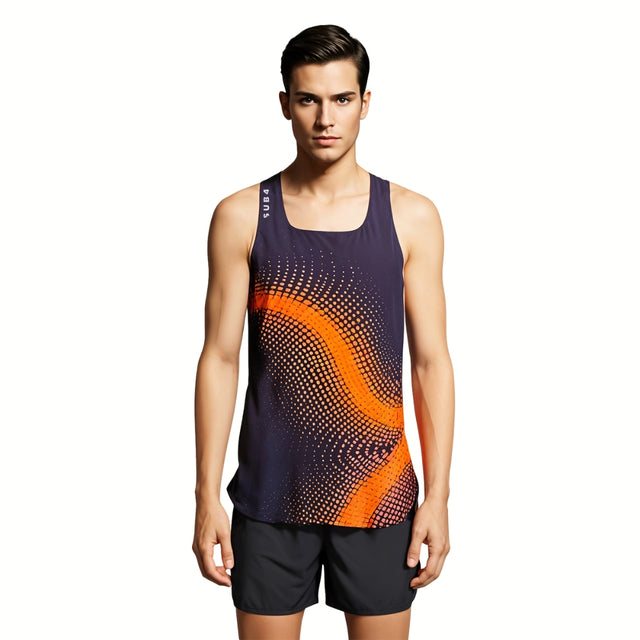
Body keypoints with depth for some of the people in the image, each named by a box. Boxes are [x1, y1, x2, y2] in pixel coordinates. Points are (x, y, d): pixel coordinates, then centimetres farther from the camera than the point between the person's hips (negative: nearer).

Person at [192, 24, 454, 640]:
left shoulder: (412, 217, 0)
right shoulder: (241, 217, -1)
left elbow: (432, 362, 1)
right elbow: (220, 358, -1)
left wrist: (437, 496, -3)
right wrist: (207, 496, -4)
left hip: (379, 491, 0)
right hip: (270, 493, 0)